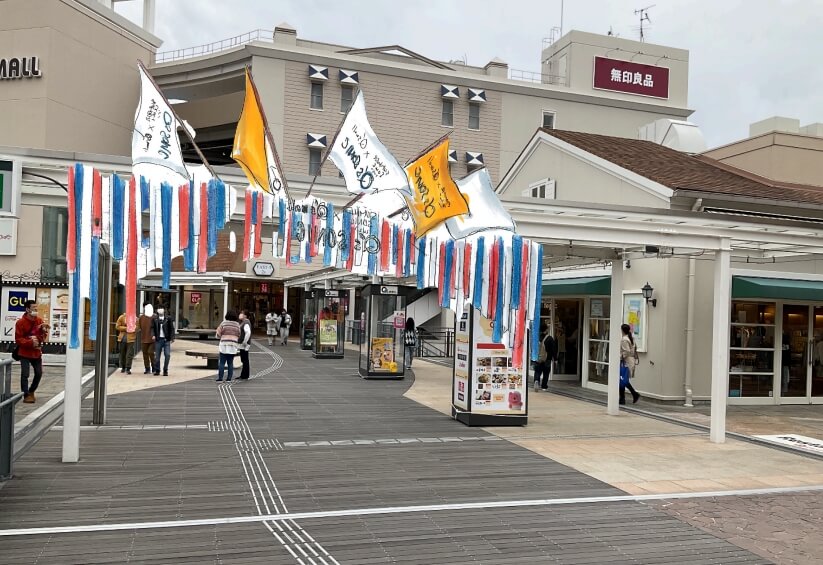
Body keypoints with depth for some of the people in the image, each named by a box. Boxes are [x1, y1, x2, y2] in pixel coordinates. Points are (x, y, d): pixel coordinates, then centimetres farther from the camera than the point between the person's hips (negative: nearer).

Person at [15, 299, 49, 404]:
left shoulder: (39, 320, 0)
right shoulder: (20, 322, -13)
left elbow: (44, 336, 4)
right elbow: (18, 340, -15)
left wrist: (44, 330, -17)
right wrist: (30, 342, -27)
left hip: (37, 352, 5)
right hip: (25, 353, -5)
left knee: (39, 373, 10)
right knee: (25, 374, -7)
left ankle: (31, 391, 30)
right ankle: (26, 395, 2)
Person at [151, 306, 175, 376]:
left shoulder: (168, 318, 2)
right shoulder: (155, 319, 6)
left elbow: (172, 328, 3)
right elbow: (152, 328, 8)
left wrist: (172, 338, -3)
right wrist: (153, 335, -9)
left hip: (166, 340, -1)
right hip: (158, 339, 1)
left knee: (167, 355, -6)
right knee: (157, 356, 5)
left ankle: (165, 370, 7)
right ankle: (157, 370, 18)